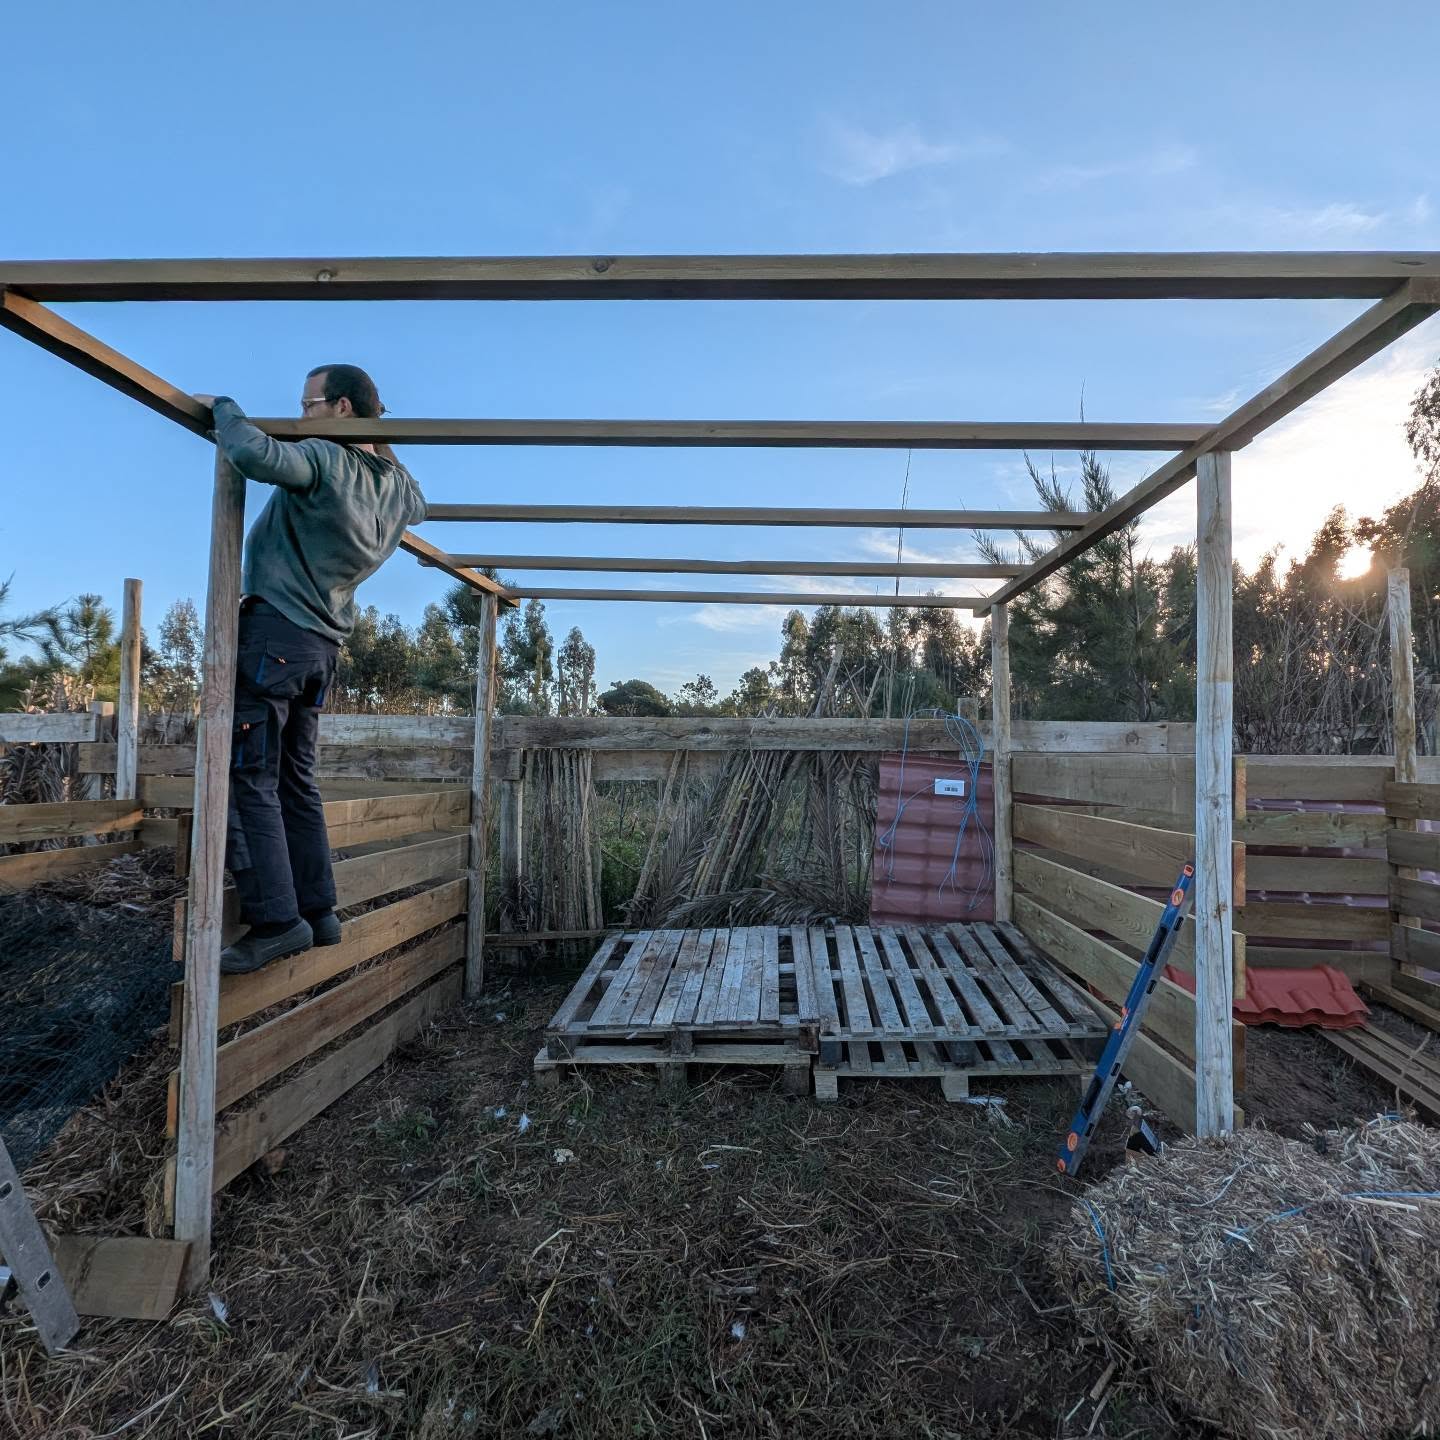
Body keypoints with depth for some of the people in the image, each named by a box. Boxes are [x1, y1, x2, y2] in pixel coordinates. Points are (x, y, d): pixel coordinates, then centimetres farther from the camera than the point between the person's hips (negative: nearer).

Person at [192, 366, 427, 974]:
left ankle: (275, 921, -9)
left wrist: (222, 406, -10)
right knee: (296, 781, 13)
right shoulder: (399, 481, 11)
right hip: (323, 644, 8)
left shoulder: (324, 459, -12)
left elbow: (256, 455, -30)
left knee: (248, 777, -7)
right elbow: (417, 508, 34)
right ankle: (317, 912, 15)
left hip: (275, 630, -8)